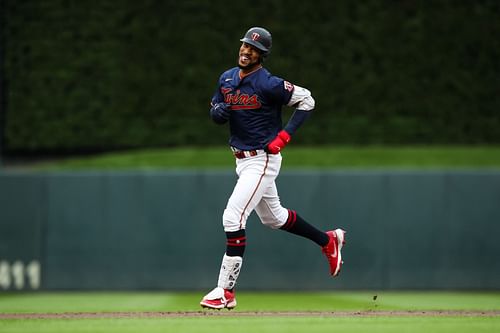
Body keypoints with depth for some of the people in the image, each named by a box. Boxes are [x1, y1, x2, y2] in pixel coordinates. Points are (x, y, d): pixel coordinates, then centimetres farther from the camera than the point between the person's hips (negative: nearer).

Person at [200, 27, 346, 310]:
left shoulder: (269, 84, -18)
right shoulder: (227, 79, 4)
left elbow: (306, 100, -11)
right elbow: (216, 112, 15)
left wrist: (284, 136, -17)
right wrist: (218, 111, -10)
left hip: (263, 159, -9)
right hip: (243, 159, 9)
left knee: (233, 217, -17)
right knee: (273, 217, 22)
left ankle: (226, 291, -14)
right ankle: (328, 241, 42)